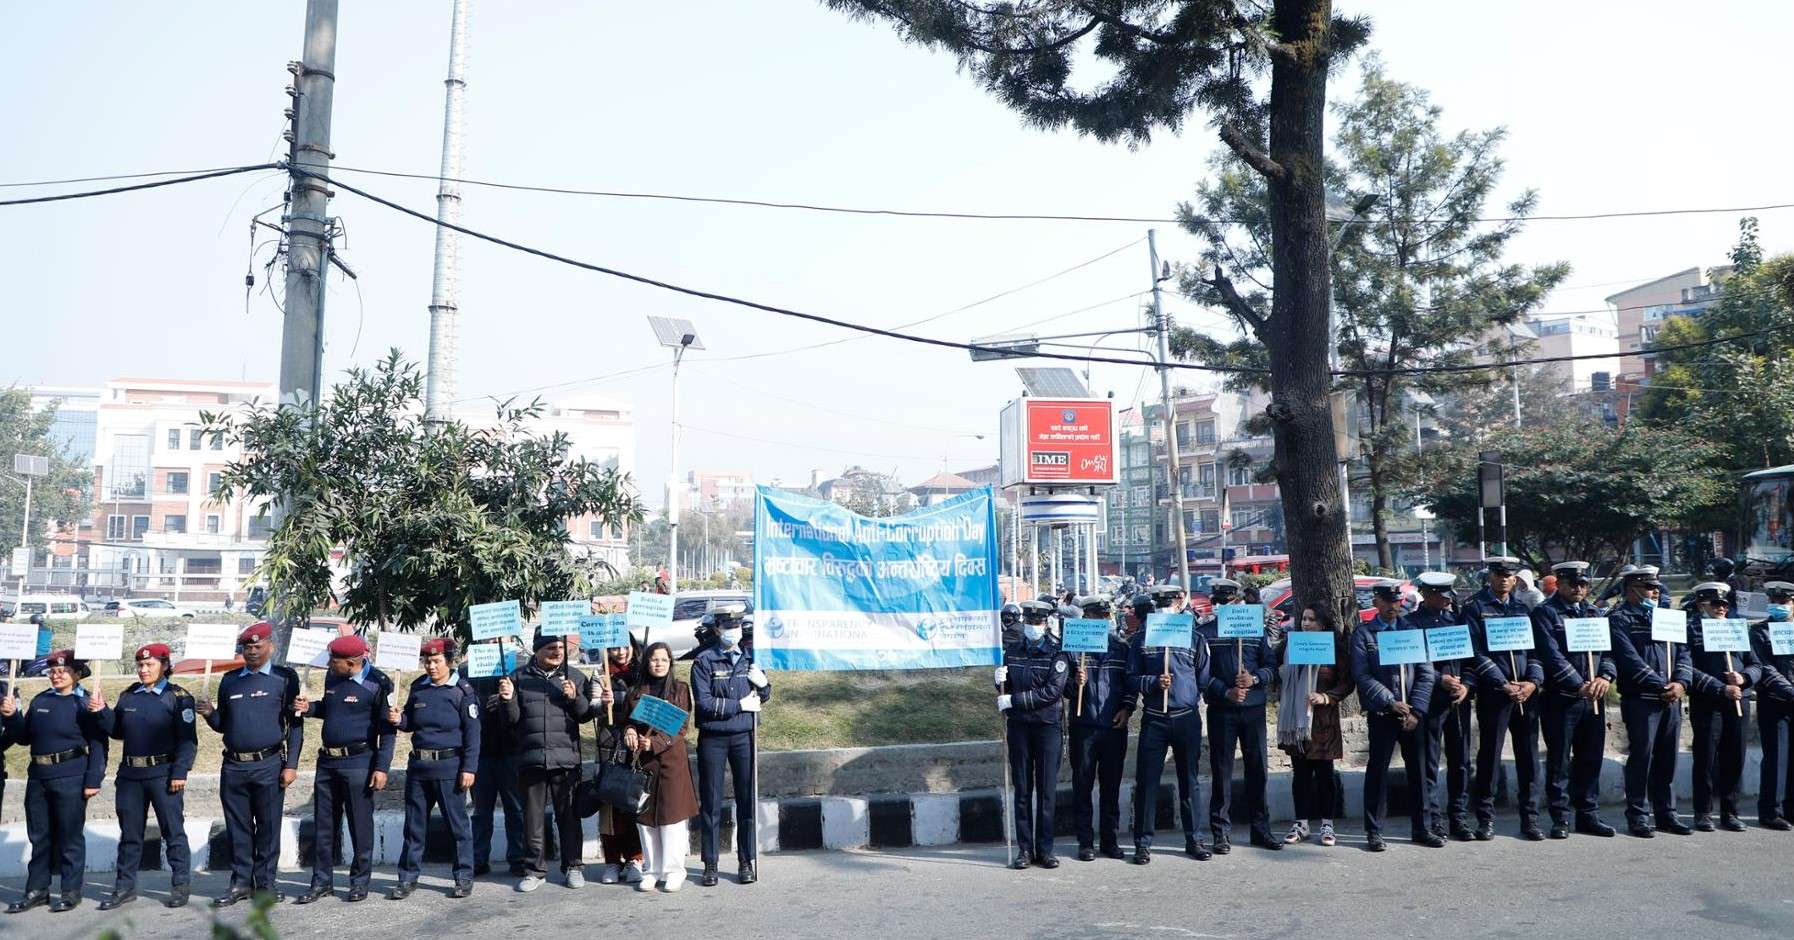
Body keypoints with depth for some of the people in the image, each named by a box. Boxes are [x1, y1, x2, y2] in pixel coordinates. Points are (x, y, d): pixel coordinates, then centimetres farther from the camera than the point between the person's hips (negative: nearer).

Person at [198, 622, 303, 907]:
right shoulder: (229, 680, 13)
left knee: (268, 827, 2)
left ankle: (265, 883, 11)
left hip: (268, 765, -4)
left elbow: (295, 725, -2)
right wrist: (209, 714, -3)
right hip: (233, 766, 4)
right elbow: (222, 726, 20)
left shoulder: (284, 677, 0)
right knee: (238, 827, 9)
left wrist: (291, 765, -8)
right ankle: (241, 883, 18)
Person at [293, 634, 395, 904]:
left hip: (358, 762, -6)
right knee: (323, 824, 11)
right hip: (327, 760, 6)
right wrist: (309, 708, 2)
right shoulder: (331, 677, 7)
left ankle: (360, 881, 13)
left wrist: (381, 767, -14)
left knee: (360, 825, 2)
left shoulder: (377, 683, -12)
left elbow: (387, 728, -10)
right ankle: (321, 882, 21)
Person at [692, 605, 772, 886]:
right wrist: (740, 705, -12)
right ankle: (710, 864, 13)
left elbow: (763, 697, 17)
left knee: (747, 800, 6)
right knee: (710, 803, 4)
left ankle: (746, 862, 16)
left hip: (744, 736, 3)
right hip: (712, 739, -3)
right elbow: (704, 703, -12)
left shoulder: (750, 659, 8)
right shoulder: (704, 661, -3)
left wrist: (763, 683, -5)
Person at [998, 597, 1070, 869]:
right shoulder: (1011, 652, 11)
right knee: (1022, 790, 5)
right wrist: (1001, 681, -5)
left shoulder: (1056, 653, -2)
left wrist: (1014, 700, -14)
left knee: (1047, 790, 1)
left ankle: (1045, 850, 9)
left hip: (1047, 725, -3)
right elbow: (1004, 692, 19)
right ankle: (1025, 849, 10)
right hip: (1018, 726, 3)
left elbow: (1053, 691, -13)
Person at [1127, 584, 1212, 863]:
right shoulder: (1140, 640, 5)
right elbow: (1132, 678, 4)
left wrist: (1192, 701, 2)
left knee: (1189, 781, 9)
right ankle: (1143, 842, 9)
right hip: (1153, 719, 0)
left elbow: (1204, 679, 8)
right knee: (1147, 781, 0)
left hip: (1187, 718, 1)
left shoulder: (1195, 638, 5)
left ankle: (1192, 840, 21)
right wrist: (1154, 682, -12)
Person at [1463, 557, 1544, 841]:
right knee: (1489, 756, 0)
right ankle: (1486, 819, 9)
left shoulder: (1523, 608, 14)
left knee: (1529, 757, 7)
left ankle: (1530, 819, 16)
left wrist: (1533, 681, -6)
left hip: (1527, 692, 4)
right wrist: (1504, 685, -14)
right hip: (1493, 693, -4)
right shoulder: (1475, 607, -1)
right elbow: (1477, 652, -8)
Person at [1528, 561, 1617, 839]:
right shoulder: (1545, 613, -4)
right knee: (1559, 761, 1)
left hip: (1593, 698, 6)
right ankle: (1560, 819, 8)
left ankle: (1589, 815, 22)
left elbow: (1608, 649, 9)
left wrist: (1605, 677, -9)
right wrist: (1580, 686, -18)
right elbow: (1552, 655, -13)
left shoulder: (1594, 612, 16)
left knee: (1591, 759, 11)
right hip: (1561, 699, -6)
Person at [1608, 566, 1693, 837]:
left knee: (1667, 757, 10)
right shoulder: (1619, 619, -2)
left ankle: (1666, 813, 19)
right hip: (1640, 700, -6)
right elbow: (1631, 660, -13)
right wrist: (1661, 686, -16)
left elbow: (1682, 653, 11)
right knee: (1641, 756, -3)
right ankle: (1637, 816, 5)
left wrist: (1680, 683, -6)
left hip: (1672, 699, 6)